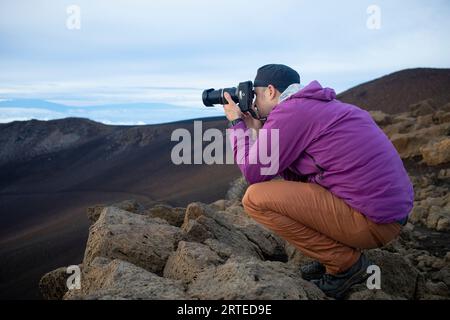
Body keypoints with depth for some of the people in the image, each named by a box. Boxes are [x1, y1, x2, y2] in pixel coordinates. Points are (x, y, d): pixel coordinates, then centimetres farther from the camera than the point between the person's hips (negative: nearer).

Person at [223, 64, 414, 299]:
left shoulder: (289, 111, -11)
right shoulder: (320, 105, 18)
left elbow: (254, 173, -7)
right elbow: (293, 175, 18)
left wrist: (237, 123, 6)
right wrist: (257, 131, 18)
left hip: (373, 221, -10)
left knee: (255, 198, -10)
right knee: (290, 183, 24)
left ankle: (346, 263, -1)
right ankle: (342, 253, 16)